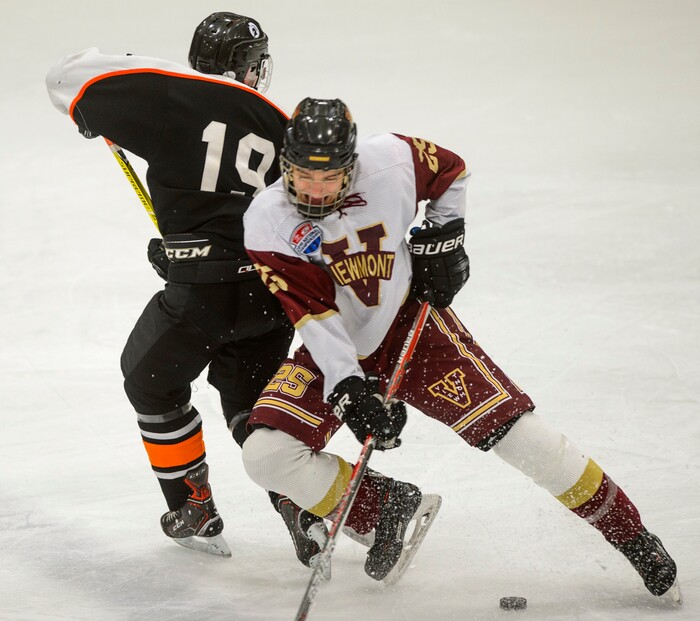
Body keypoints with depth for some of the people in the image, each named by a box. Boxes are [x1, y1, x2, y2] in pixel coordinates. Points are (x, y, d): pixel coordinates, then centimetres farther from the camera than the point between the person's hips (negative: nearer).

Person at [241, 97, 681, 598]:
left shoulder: (390, 161, -18)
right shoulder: (267, 222, -20)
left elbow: (451, 171, 5)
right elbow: (313, 313, -23)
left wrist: (443, 234, -4)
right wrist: (349, 390, -31)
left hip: (409, 324, -1)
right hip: (335, 350, 1)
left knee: (514, 429, -9)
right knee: (266, 456, -20)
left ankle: (630, 534, 6)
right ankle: (383, 510, 4)